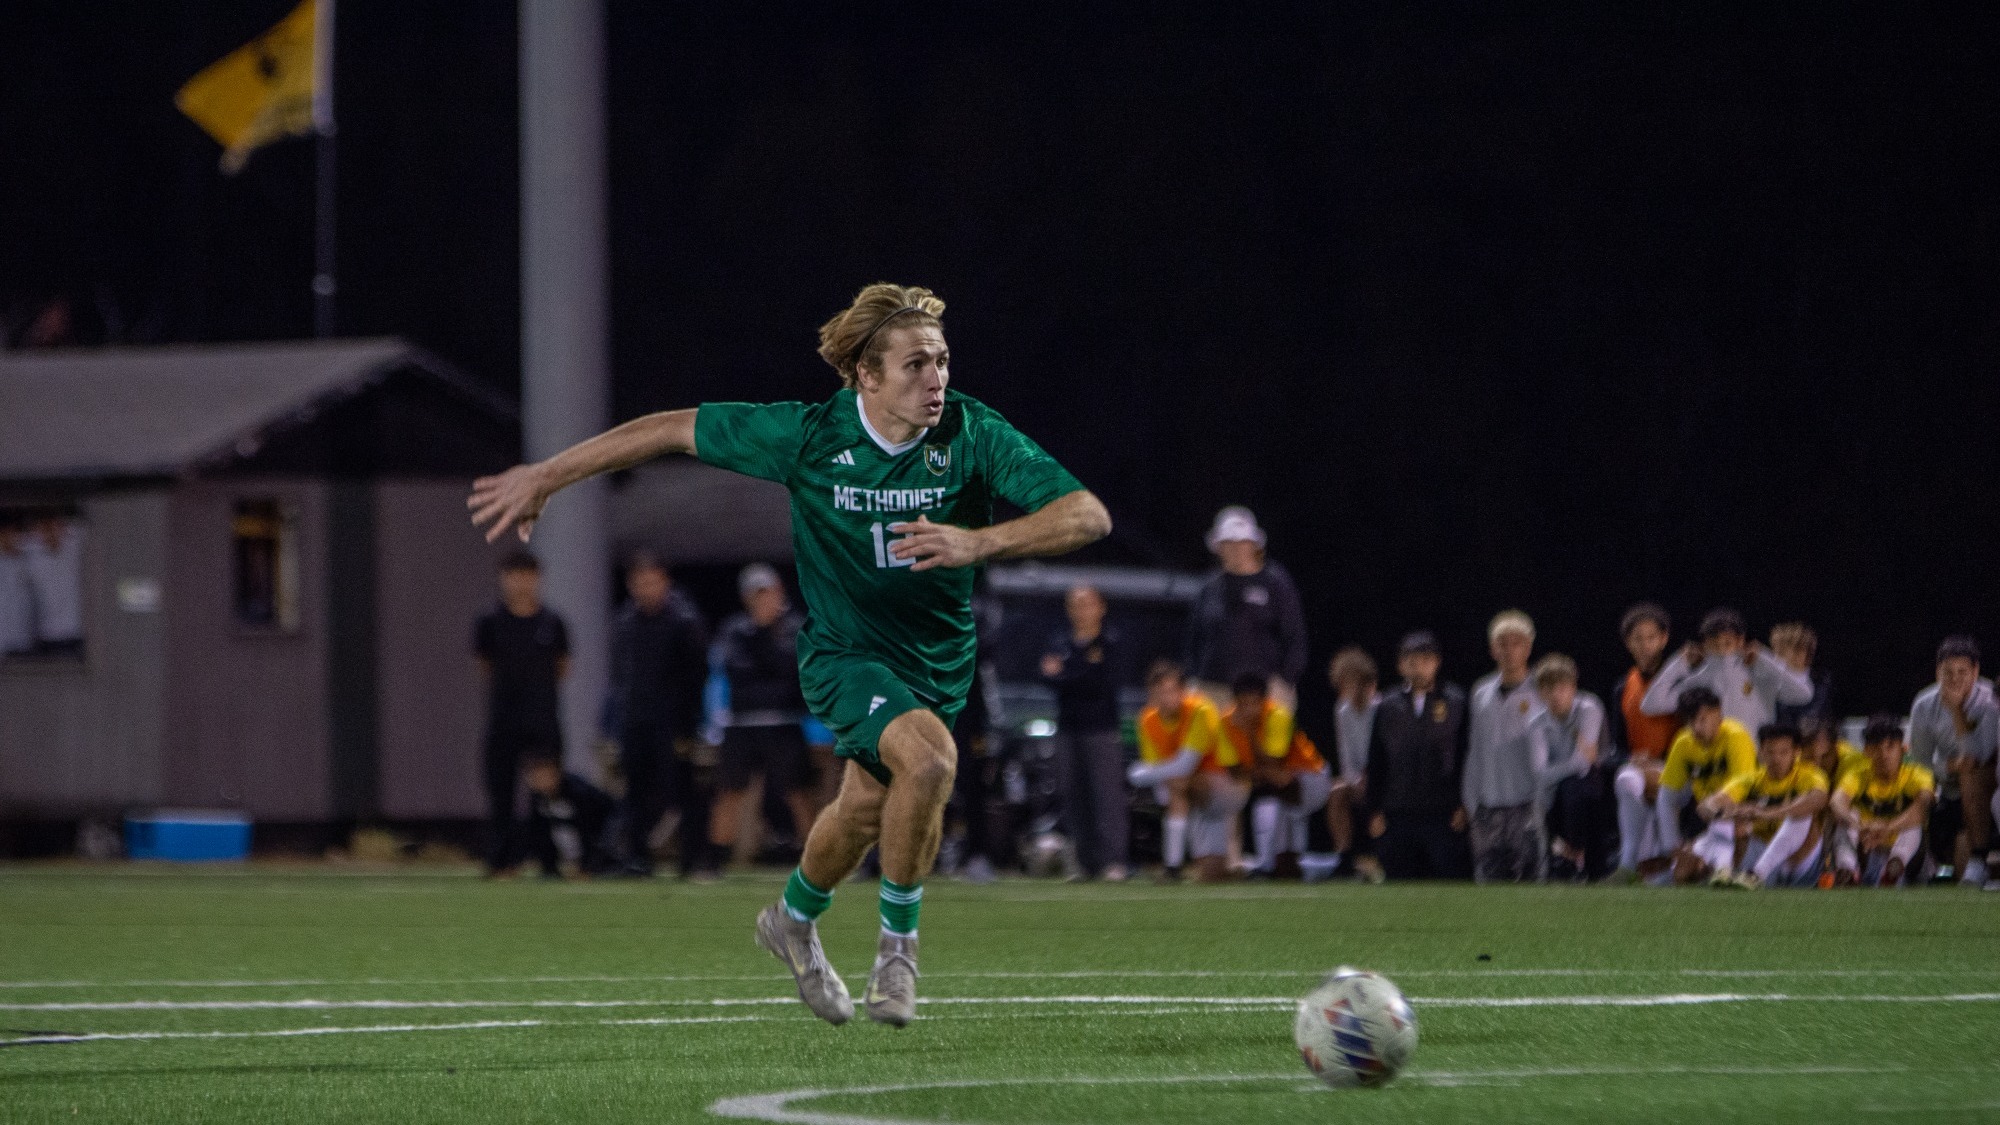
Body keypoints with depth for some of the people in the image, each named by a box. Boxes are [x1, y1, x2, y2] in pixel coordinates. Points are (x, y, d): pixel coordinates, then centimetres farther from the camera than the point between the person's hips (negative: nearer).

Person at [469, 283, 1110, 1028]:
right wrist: (544, 478, -8)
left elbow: (1088, 516, -26)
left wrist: (980, 543, -42)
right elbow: (673, 430, -10)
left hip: (939, 658, 4)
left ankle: (794, 919, 47)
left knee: (866, 808, 15)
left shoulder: (973, 435, -19)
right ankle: (897, 940, -4)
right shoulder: (810, 435, -21)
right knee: (928, 757, -28)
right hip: (845, 651, -4)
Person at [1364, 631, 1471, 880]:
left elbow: (1468, 758, 1)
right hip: (1399, 817, 3)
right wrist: (1375, 811, 6)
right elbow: (1376, 764, 12)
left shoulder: (1455, 703, 2)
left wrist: (1463, 806, -6)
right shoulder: (1388, 707, 10)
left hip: (1445, 818, -3)